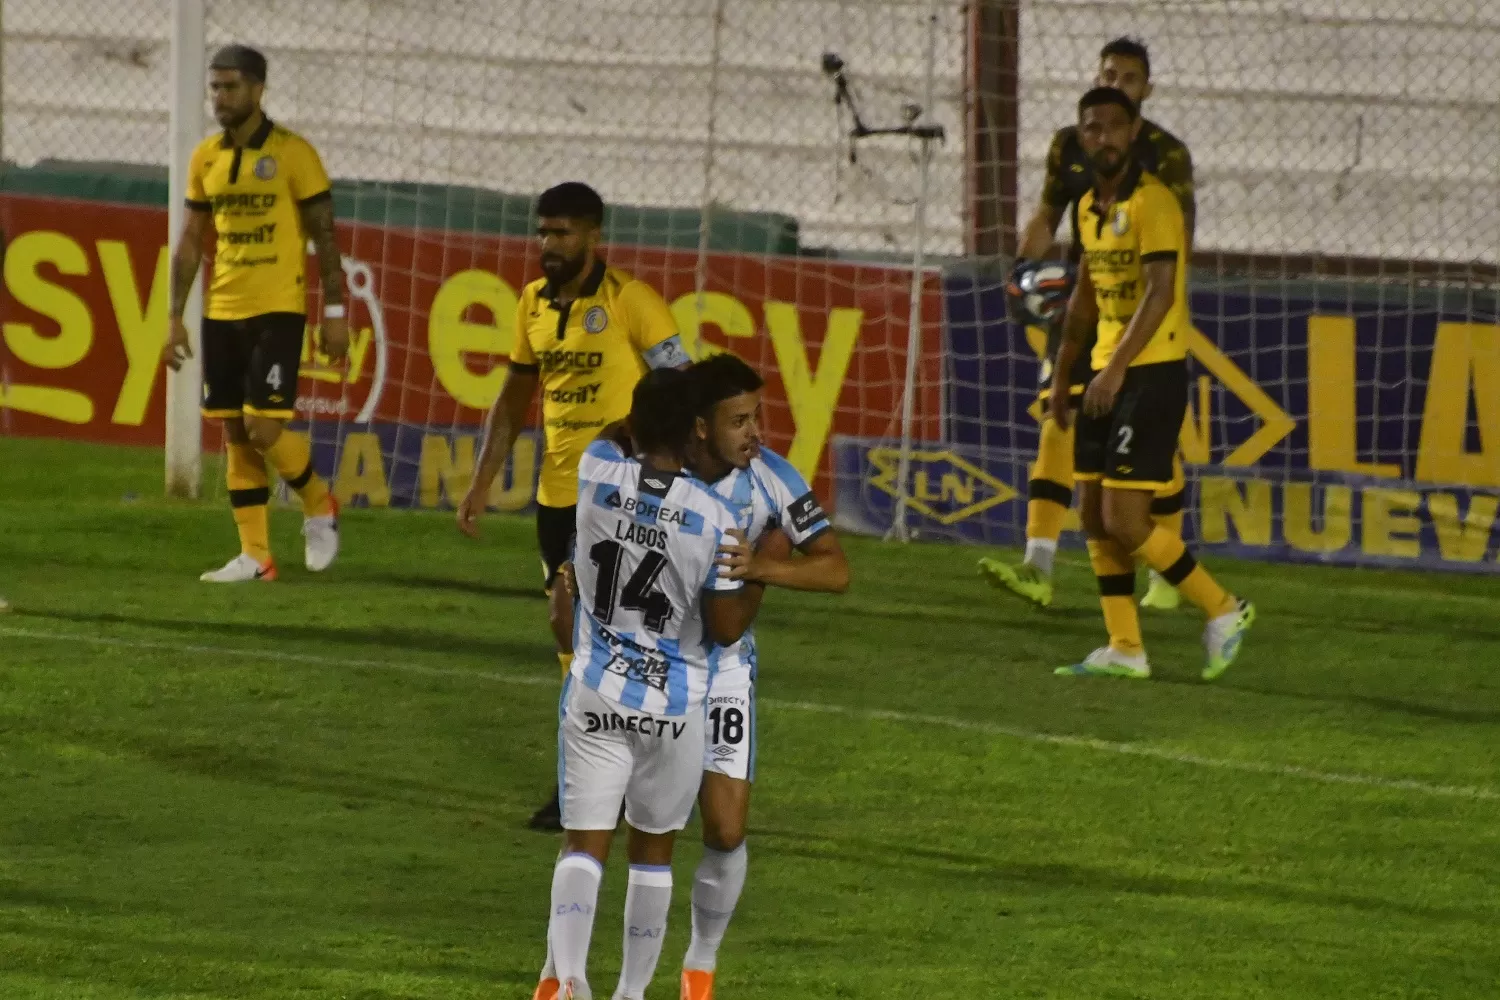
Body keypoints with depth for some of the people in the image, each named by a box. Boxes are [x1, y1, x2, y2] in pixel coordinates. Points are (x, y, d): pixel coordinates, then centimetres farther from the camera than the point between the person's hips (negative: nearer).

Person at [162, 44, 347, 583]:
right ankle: (254, 555, 9)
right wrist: (176, 317, 8)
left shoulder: (292, 153, -7)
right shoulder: (205, 158, 8)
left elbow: (324, 235, -5)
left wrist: (335, 312, -8)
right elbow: (190, 241, 13)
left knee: (263, 427, -13)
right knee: (234, 435, 4)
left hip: (277, 310, -5)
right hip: (222, 312, 5)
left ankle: (318, 504, 14)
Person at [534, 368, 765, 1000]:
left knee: (586, 841, 0)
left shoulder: (596, 473, -8)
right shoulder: (715, 520, -14)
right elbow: (728, 629, -8)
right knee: (653, 849, 15)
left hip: (596, 693, 1)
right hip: (675, 705, -1)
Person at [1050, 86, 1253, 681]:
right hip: (1107, 376, 9)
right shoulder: (1088, 208, 13)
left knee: (1125, 521, -12)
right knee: (1095, 517, 7)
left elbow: (1159, 292, -24)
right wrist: (1063, 374, 25)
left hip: (1151, 372, -9)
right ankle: (1125, 649, 12)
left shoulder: (1152, 202, -15)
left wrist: (1116, 368, -30)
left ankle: (1223, 611, 2)